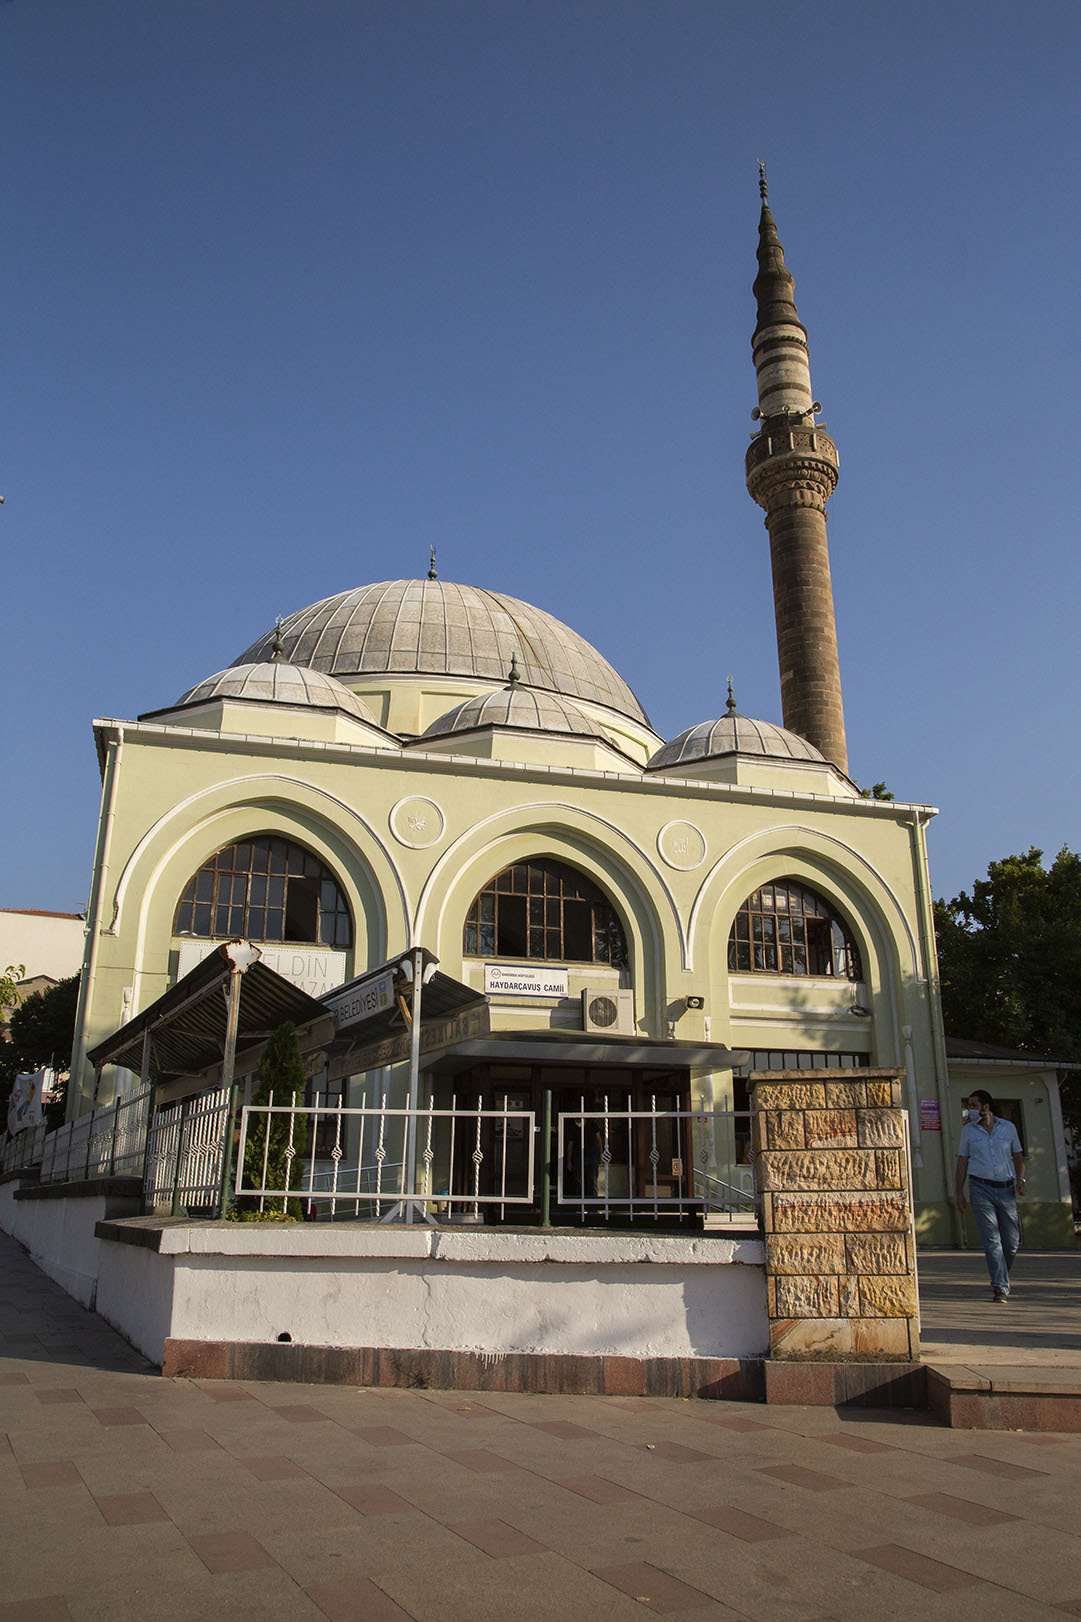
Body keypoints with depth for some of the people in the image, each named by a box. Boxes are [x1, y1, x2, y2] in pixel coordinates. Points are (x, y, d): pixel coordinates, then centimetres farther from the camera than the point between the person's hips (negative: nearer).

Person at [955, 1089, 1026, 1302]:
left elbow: (1018, 1157, 13)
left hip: (1006, 1189, 2)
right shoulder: (968, 1130, 6)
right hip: (981, 1188, -1)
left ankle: (1001, 1280, 27)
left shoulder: (1008, 1128, 8)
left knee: (1012, 1240, 3)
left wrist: (1020, 1179, -5)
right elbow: (962, 1162, 8)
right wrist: (959, 1192, 1)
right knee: (991, 1239, -10)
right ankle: (1000, 1287, -12)